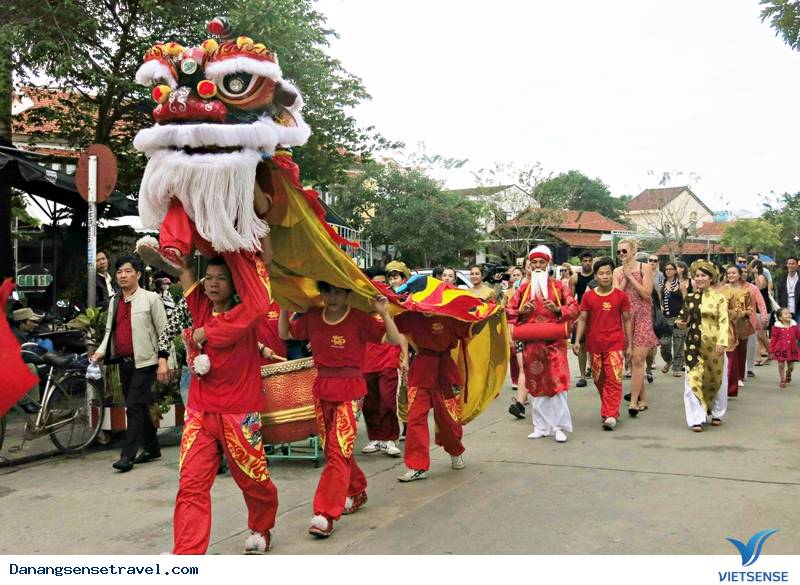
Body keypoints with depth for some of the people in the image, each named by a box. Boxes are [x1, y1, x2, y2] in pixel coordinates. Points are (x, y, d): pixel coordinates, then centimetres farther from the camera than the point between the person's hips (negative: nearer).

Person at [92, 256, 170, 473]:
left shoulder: (151, 298, -4)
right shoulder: (114, 301, 14)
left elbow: (163, 330, -6)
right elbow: (109, 330, 19)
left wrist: (163, 360, -13)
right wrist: (101, 351, 1)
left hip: (145, 361, -7)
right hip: (124, 361, 7)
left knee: (135, 406, -10)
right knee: (138, 406, 13)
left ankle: (128, 455, -6)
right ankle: (152, 448, 25)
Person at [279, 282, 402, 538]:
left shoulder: (359, 319, -8)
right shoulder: (312, 317, 5)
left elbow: (394, 340, -11)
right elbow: (285, 335, 19)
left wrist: (384, 314, -22)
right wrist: (284, 308, 7)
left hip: (350, 390, -5)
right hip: (322, 388, 6)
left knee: (339, 450, -12)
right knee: (331, 448, 15)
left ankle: (325, 515, -12)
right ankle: (356, 492, 37)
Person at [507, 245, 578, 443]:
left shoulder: (558, 286, 6)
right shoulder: (523, 289, 10)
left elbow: (574, 308, 2)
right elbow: (509, 311, 11)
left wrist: (558, 309, -15)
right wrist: (521, 311, -9)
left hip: (554, 341, -2)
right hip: (531, 343, 2)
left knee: (557, 381, -8)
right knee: (536, 384, 7)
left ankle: (560, 426, -3)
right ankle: (541, 427, 16)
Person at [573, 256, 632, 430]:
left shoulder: (621, 296, 1)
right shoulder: (588, 296, 3)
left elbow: (627, 320, 6)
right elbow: (582, 319, 6)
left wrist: (629, 345, 4)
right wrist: (577, 341, -4)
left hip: (615, 344, -2)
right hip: (594, 345, 2)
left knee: (613, 379, -12)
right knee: (599, 380, 9)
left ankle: (610, 416, -14)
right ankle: (611, 410, 26)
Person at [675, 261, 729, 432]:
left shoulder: (718, 298, -3)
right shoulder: (690, 298, 7)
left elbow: (724, 322, -10)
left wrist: (722, 342, -22)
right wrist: (682, 323, -4)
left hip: (713, 344, -2)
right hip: (694, 344, 2)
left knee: (716, 379, 11)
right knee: (693, 379, -7)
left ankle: (717, 414, 31)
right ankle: (697, 419, -4)